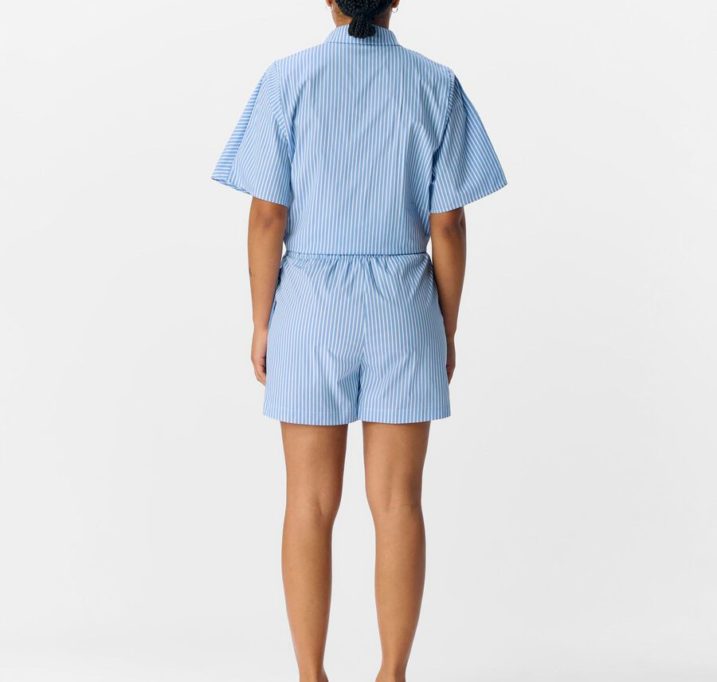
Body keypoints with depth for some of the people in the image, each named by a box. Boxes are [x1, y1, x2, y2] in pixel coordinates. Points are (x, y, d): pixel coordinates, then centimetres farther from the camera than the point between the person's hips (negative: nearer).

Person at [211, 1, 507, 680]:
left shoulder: (287, 79, -5)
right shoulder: (436, 84, -2)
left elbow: (268, 215, -7)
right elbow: (447, 224, -3)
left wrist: (261, 323, 2)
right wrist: (447, 330, 7)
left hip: (311, 309, 0)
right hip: (403, 312, 1)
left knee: (311, 504, 7)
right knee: (397, 502, 6)